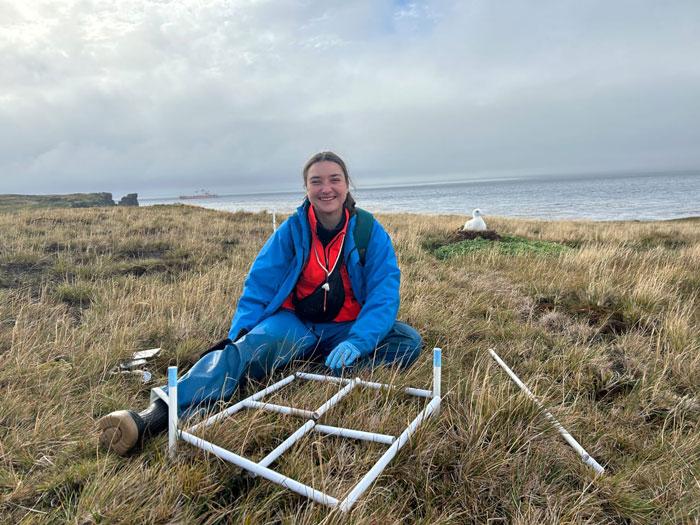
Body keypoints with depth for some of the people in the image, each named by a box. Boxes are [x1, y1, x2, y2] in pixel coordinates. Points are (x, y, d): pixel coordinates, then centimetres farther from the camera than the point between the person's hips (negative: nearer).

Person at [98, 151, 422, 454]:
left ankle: (334, 375, -35)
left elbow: (384, 294, -14)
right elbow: (258, 286, -5)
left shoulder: (370, 231, -7)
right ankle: (156, 415, -43)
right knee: (243, 349, -30)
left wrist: (356, 343, -29)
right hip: (295, 323, -1)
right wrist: (238, 335, -18)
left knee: (409, 341, -23)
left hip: (346, 329, 1)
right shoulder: (291, 230, -4)